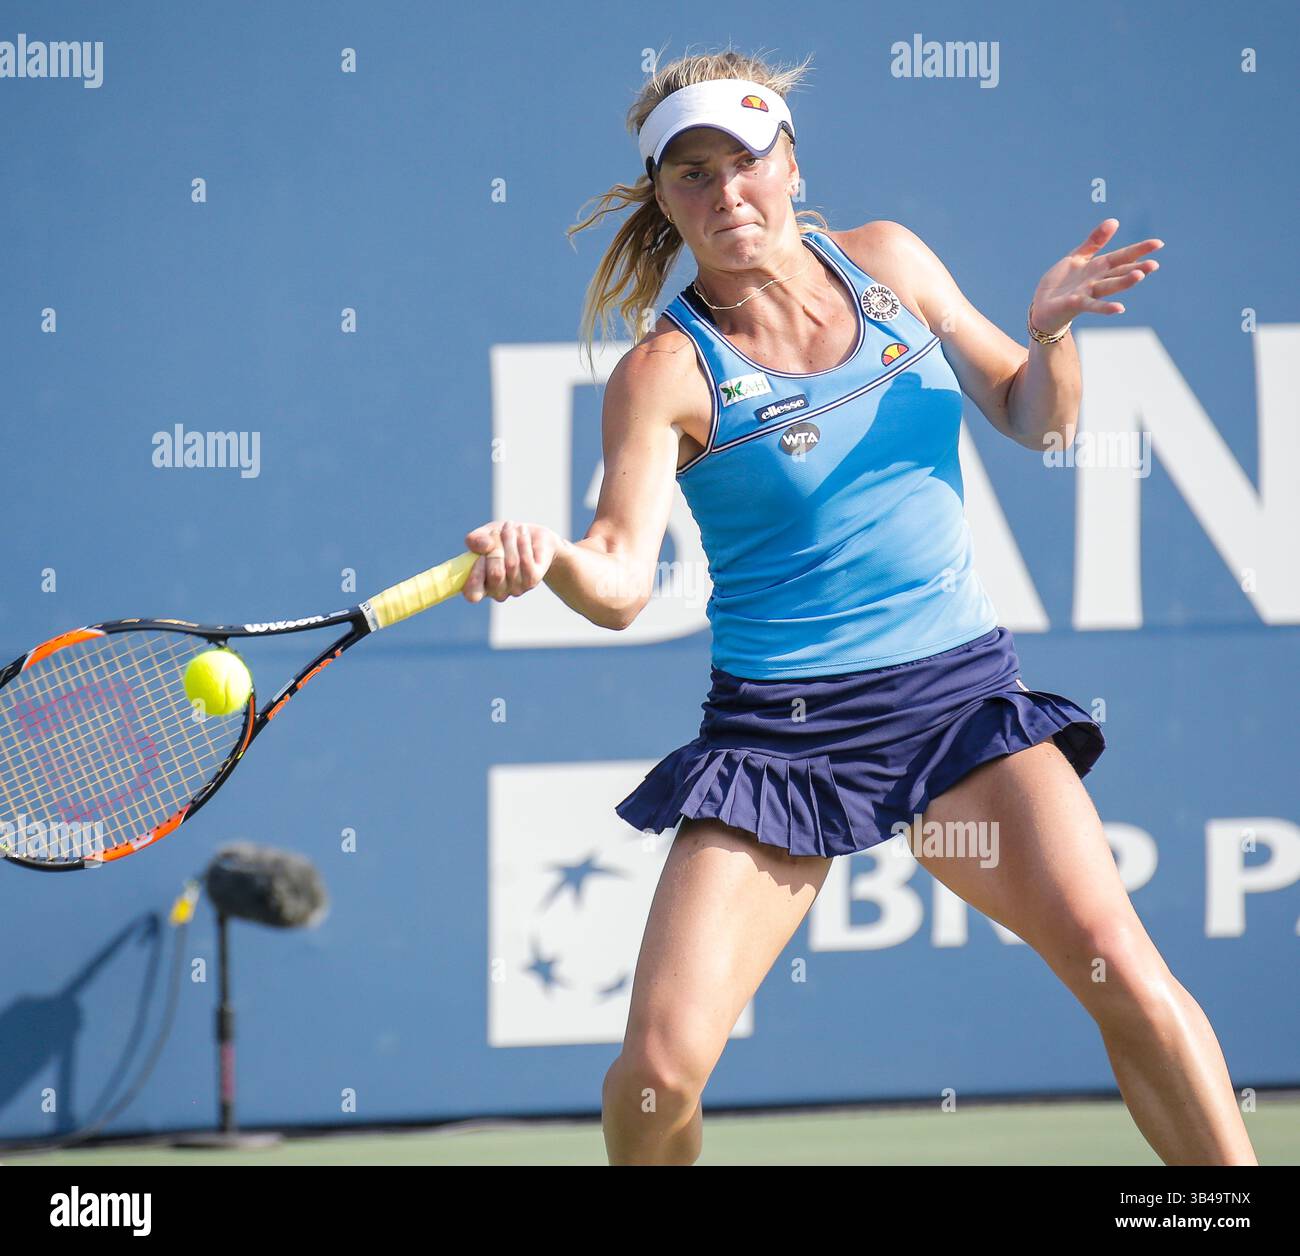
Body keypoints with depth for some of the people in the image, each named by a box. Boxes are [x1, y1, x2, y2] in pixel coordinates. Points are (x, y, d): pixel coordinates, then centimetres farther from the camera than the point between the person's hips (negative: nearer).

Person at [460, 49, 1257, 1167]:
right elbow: (623, 580, -17)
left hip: (961, 694, 2)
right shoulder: (668, 372, -7)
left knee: (1126, 979, -17)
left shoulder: (887, 263, 5)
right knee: (659, 1067, -12)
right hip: (781, 726, -2)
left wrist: (1051, 333, -8)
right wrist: (549, 560, -40)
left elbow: (1036, 420, 14)